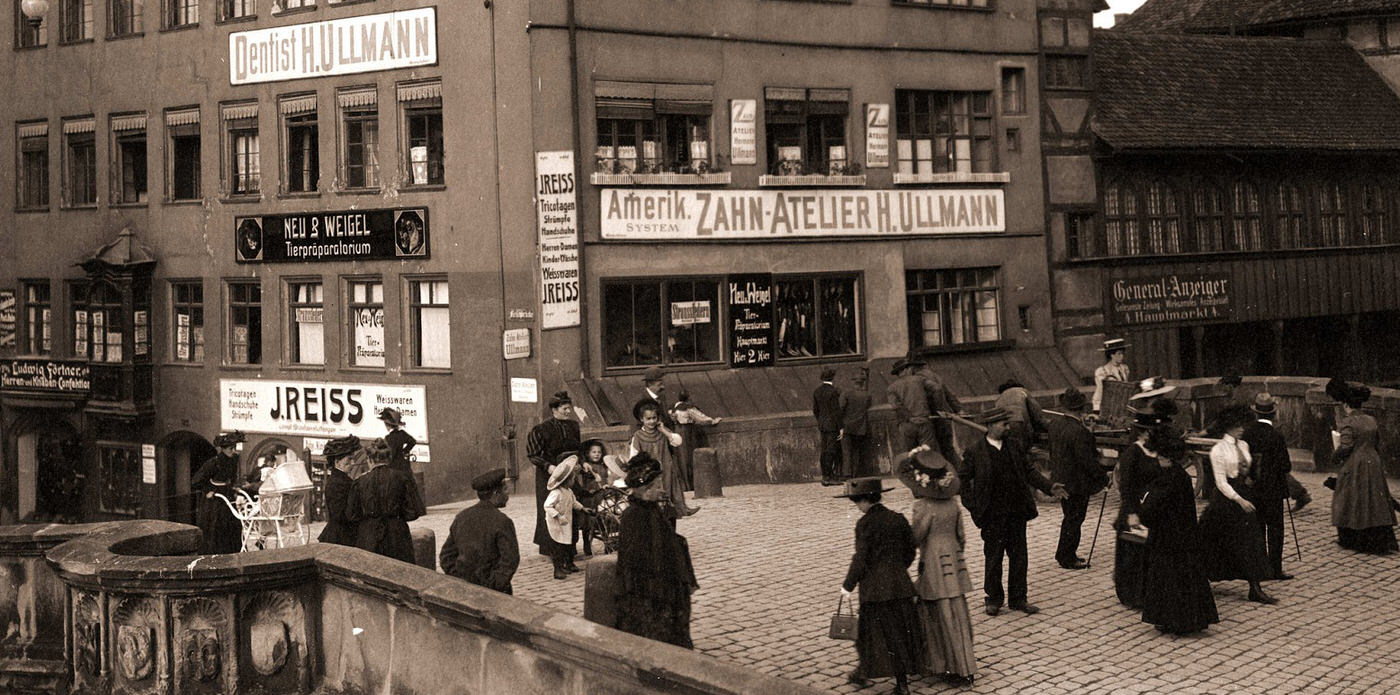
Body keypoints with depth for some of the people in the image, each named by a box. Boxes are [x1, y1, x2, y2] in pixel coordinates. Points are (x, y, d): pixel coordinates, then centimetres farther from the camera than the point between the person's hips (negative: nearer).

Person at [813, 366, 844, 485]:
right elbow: (836, 410, -16)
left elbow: (815, 410, 11)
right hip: (833, 425, -7)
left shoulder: (817, 391, 7)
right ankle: (828, 477, -2)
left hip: (822, 425, 7)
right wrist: (841, 427, -12)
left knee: (824, 452, 11)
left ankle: (825, 476, 14)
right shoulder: (833, 391, -15)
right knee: (832, 451, -2)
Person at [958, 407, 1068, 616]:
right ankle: (994, 599, 20)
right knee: (993, 558, 6)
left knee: (1019, 556, 9)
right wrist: (972, 505, -8)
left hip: (1017, 512, 4)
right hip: (992, 515, -4)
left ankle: (1018, 599, 20)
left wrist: (1049, 487, 1)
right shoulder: (975, 452, -8)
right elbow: (962, 480, -2)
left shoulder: (1014, 446, 5)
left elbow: (1029, 471, 12)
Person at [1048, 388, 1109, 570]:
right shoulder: (1080, 432, -26)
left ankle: (1063, 554, 32)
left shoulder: (1054, 423, -2)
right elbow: (1088, 462, -23)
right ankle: (1068, 558, 16)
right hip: (1077, 483, -8)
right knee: (1074, 519, 7)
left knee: (1069, 517, 22)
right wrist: (1104, 477, -10)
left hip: (1059, 479, 8)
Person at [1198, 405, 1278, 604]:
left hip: (1244, 496, 7)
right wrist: (1239, 500, -21)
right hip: (1225, 499, -7)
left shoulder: (1244, 446, 9)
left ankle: (1256, 589, 6)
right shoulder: (1218, 450, -12)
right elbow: (1221, 482, -15)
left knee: (1251, 541, 2)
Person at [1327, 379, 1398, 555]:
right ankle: (1382, 541, 8)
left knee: (1351, 503, 6)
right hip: (1373, 463, 6)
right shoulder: (1371, 421, 8)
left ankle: (1349, 540, 14)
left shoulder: (1347, 423, -14)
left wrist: (1335, 457, -2)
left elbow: (1345, 446, -19)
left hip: (1354, 466, -6)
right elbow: (1375, 441, 16)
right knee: (1374, 501, 8)